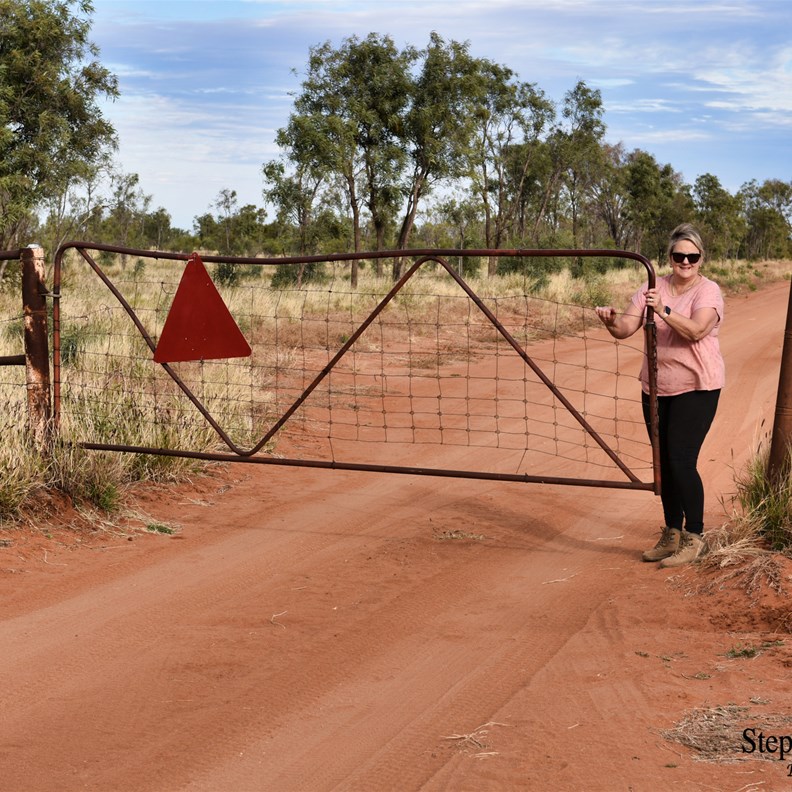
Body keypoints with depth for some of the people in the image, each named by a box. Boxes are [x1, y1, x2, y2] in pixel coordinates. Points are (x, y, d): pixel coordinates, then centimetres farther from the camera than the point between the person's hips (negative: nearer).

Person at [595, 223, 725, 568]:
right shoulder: (652, 288, 6)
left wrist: (663, 311, -37)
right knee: (664, 462, 11)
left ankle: (694, 537, 3)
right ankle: (671, 534, 24)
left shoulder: (708, 291, -8)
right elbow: (626, 329, -1)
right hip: (656, 387, 5)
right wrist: (611, 320, -23)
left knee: (681, 461, -12)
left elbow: (696, 330, -25)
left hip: (696, 388, -5)